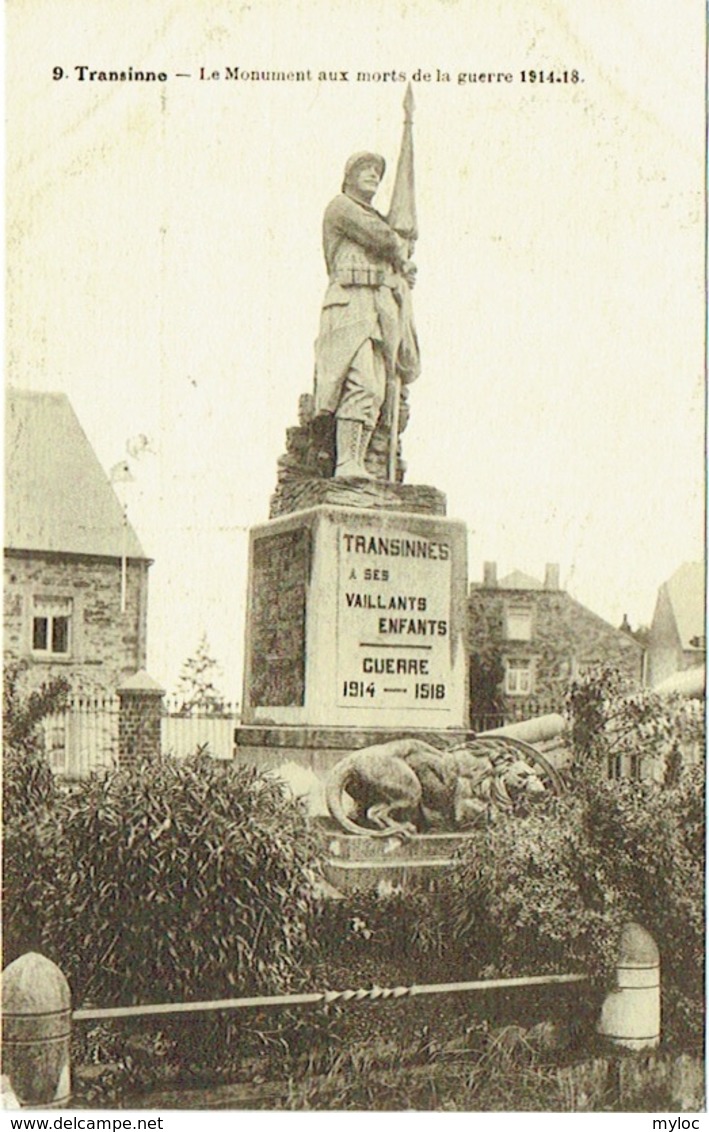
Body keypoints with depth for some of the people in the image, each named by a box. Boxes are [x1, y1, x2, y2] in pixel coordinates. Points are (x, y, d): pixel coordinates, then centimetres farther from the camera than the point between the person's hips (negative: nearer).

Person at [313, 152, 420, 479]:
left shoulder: (377, 218, 32)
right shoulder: (340, 206, 5)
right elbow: (381, 238, -8)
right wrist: (402, 258, 10)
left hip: (381, 308, 8)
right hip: (351, 302, -8)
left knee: (375, 392, -4)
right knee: (361, 385, -22)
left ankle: (358, 463, -9)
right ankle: (345, 463, -26)